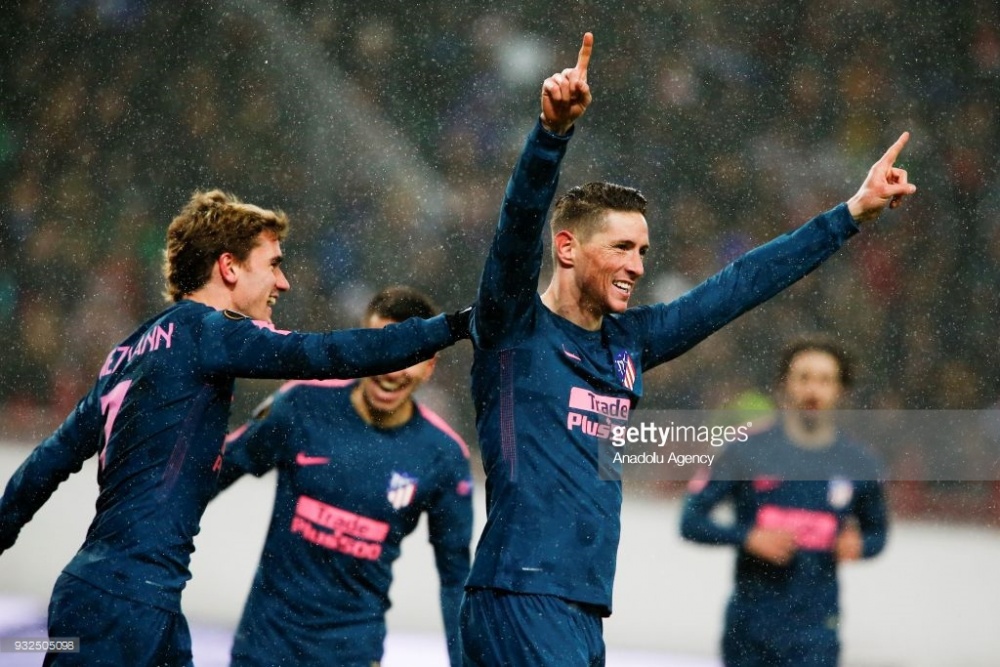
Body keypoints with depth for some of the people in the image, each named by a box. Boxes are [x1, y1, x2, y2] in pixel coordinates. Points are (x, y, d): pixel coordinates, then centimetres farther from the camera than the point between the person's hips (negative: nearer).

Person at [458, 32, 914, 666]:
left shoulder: (629, 342, 16)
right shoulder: (516, 329, -3)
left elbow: (741, 286, 21)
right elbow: (521, 221, -20)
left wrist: (854, 211, 23)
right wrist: (554, 129, -36)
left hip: (585, 613, 8)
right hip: (521, 599, -8)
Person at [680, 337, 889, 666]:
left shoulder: (859, 464, 2)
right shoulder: (748, 452, -3)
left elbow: (877, 532, 17)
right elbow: (691, 520, -3)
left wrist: (858, 545, -6)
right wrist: (749, 537, -17)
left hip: (815, 630, 0)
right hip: (750, 624, 1)